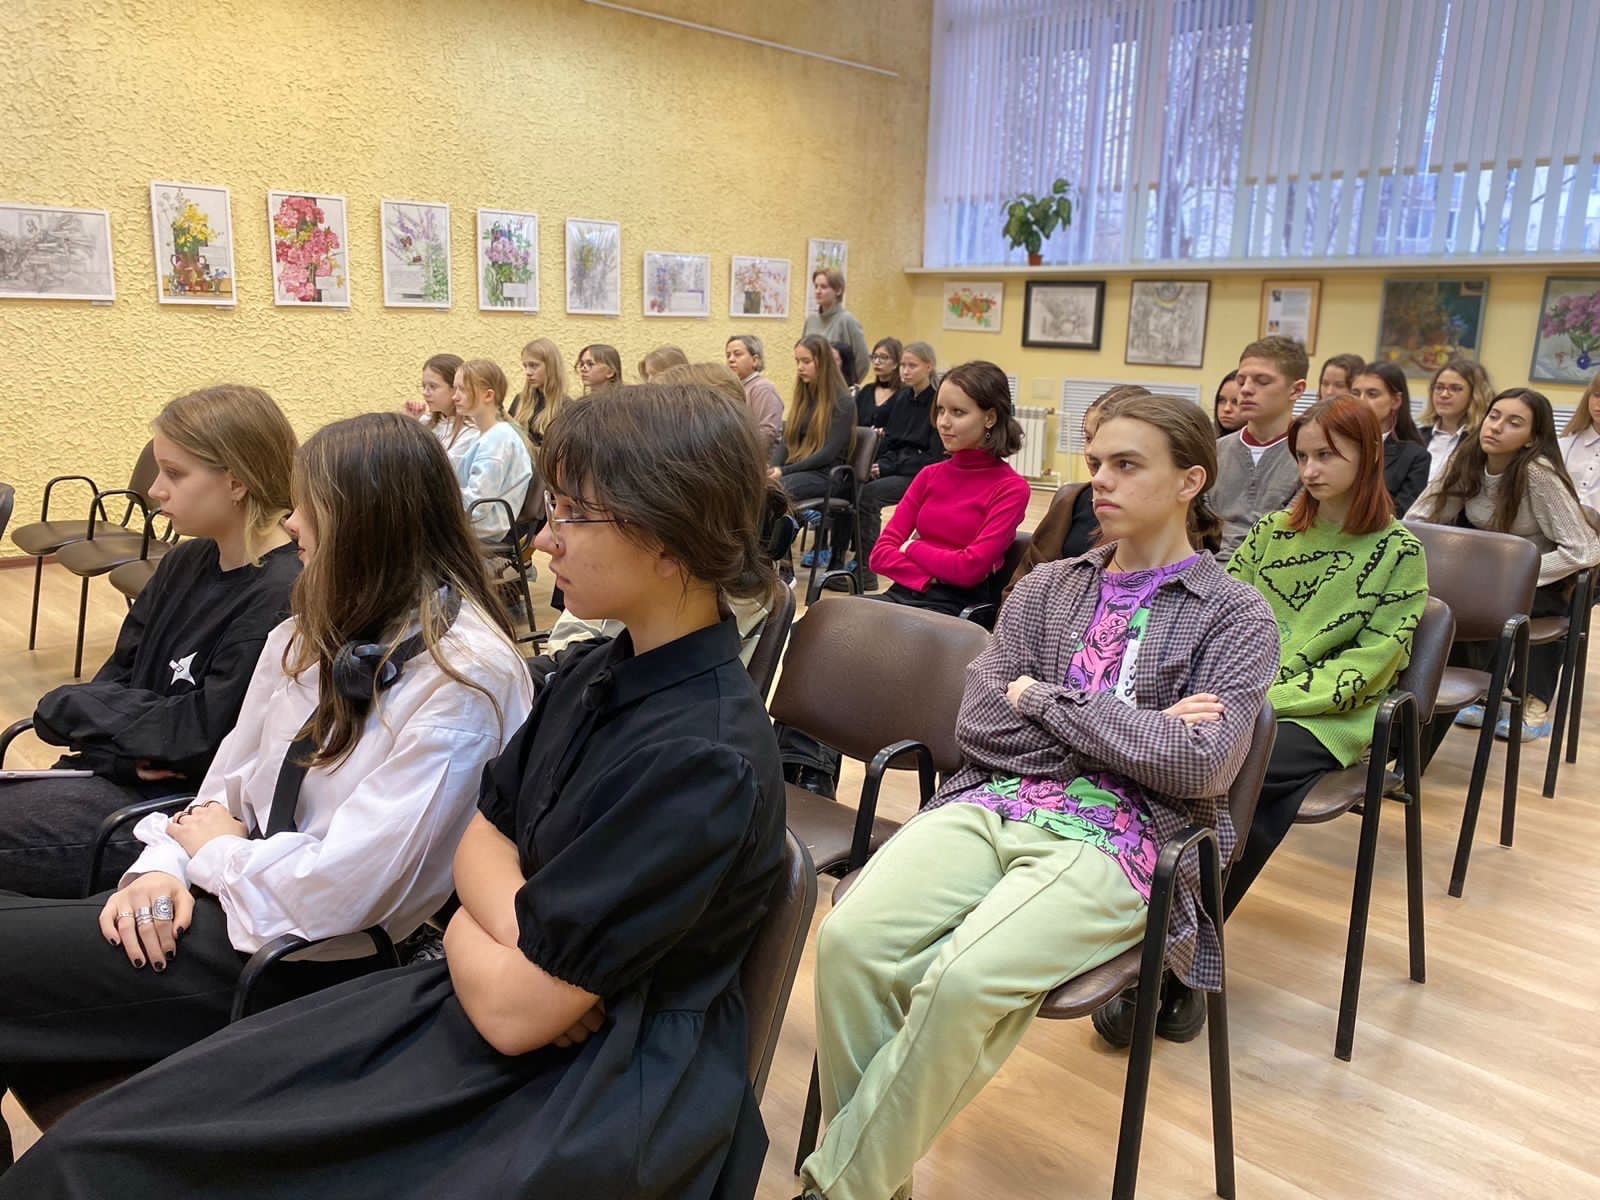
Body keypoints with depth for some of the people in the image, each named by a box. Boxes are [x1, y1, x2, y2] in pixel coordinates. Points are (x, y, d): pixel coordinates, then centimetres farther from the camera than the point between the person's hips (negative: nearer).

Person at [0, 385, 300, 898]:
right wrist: (128, 751, -14)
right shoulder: (183, 564, 7)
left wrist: (72, 703, -7)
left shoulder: (283, 597, -22)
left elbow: (203, 737, -21)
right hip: (122, 774, 8)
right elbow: (115, 677, 9)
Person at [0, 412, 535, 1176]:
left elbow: (340, 890, -23)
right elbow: (227, 783, 11)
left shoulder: (459, 680, -22)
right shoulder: (317, 636, 6)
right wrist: (166, 864, -7)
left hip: (309, 961, -8)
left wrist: (218, 850, -7)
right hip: (234, 896, 8)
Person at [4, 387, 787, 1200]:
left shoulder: (705, 763, -26)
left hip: (599, 1096, -7)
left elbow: (512, 1008, -21)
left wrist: (470, 927, -1)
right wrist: (527, 935, -13)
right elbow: (480, 841, 6)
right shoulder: (597, 673, 3)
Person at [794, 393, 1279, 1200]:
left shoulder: (1235, 615, 5)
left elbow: (1200, 766, -9)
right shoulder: (1047, 588, 15)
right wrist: (1133, 732, -6)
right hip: (992, 804, 4)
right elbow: (978, 723, 3)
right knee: (852, 939, -24)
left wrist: (1044, 700, -5)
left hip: (1116, 836, -3)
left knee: (963, 980, -30)